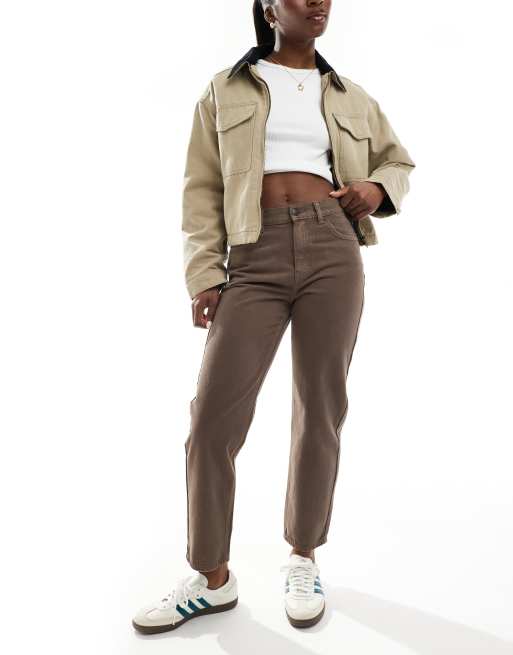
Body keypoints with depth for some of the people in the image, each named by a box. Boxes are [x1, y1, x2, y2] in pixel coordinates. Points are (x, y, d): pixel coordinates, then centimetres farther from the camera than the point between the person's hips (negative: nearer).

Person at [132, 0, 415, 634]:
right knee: (213, 417, -8)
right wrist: (204, 274, -5)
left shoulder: (350, 98, 20)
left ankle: (303, 558, 23)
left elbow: (398, 160, 31)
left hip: (332, 250, 2)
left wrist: (378, 188, 6)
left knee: (320, 408, 3)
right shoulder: (226, 90, 15)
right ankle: (212, 577, 10)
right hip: (255, 258, -1)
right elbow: (202, 189, 7)